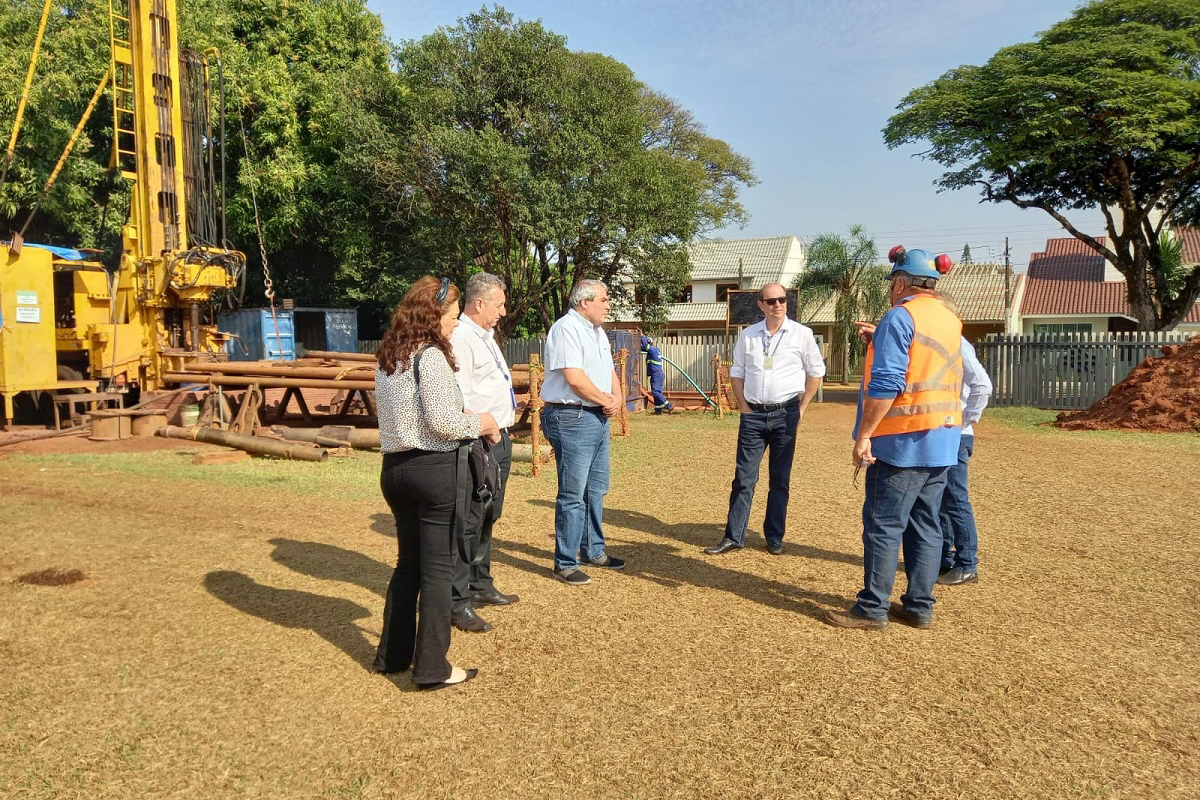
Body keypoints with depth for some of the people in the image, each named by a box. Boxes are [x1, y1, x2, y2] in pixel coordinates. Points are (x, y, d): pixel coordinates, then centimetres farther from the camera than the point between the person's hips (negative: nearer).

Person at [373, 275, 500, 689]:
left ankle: (393, 654, 29)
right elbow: (441, 421, -22)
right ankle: (432, 667, 9)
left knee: (408, 562, 20)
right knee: (438, 569, 2)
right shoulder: (431, 355, -15)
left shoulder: (387, 357, 11)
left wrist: (471, 421, 13)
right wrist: (480, 423, -4)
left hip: (395, 467, 8)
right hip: (434, 469, -8)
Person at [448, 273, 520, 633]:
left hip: (500, 440, 10)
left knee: (487, 519, 19)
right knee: (469, 522, -6)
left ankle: (480, 585, 33)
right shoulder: (460, 339, -15)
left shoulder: (485, 336, 17)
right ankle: (457, 603, 2)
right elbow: (457, 399, -22)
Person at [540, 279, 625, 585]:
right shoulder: (567, 328, -14)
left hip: (598, 417, 10)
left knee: (596, 490, 18)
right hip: (572, 418, -10)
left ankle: (593, 551, 31)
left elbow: (609, 370, 19)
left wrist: (617, 398, -1)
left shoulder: (597, 331, 16)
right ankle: (565, 564, 6)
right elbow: (575, 378, -22)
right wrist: (606, 401, -10)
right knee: (573, 496, -4)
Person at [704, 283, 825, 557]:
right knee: (743, 477, 1)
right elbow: (737, 372, 12)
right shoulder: (748, 335, 5)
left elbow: (816, 371, 6)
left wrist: (802, 407, 2)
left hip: (785, 414, -1)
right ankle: (733, 536, 7)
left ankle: (774, 538, 18)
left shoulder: (802, 334, -1)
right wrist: (743, 406, 4)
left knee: (780, 479, 7)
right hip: (753, 414, 1)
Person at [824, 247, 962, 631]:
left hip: (903, 440, -8)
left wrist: (863, 435, -17)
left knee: (883, 525, -2)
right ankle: (920, 606, 19)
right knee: (925, 525, 12)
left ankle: (873, 609, 4)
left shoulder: (900, 317, -11)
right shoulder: (951, 320, 14)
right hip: (943, 441, 8)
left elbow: (885, 384, -19)